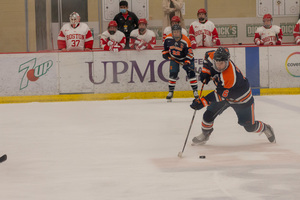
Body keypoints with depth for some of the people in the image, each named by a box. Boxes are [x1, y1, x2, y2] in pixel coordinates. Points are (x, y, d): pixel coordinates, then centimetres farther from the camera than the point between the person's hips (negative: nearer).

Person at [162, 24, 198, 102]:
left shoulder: (185, 41, -26)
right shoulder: (168, 38, -15)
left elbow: (189, 52, -23)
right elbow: (165, 46, 7)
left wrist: (187, 62, -32)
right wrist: (165, 53, -6)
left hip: (185, 58, -2)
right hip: (174, 58, 2)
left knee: (191, 73, -9)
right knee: (173, 74, -7)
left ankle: (195, 91, 2)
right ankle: (170, 92, 4)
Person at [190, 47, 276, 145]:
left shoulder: (231, 76, -43)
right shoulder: (212, 57, -22)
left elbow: (220, 94, -38)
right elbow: (208, 55, 4)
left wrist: (202, 102, -39)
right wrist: (205, 72, -8)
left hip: (242, 99, -6)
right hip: (224, 94, 6)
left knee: (250, 126, 2)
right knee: (209, 114, -8)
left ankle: (265, 128, 35)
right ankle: (205, 135, 19)